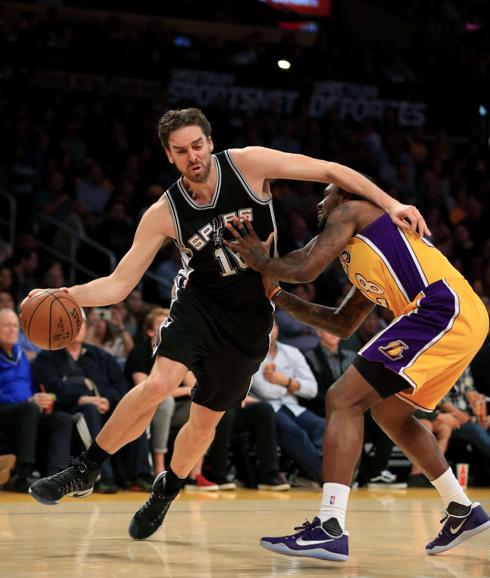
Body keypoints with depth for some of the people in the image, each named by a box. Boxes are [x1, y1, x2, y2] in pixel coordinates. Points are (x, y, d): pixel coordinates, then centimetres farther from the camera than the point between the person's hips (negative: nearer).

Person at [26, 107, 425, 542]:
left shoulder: (248, 164, -18)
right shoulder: (163, 215, -16)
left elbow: (330, 171, -13)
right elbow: (119, 285, -14)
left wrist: (389, 203, -22)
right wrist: (64, 296, -31)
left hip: (251, 314, 1)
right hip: (199, 299, -1)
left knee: (206, 419, 6)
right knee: (159, 384, -25)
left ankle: (165, 492, 34)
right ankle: (85, 472, -9)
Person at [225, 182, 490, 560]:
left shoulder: (351, 211, 7)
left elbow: (305, 269, -5)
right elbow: (342, 325, 35)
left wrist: (263, 265, 14)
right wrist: (276, 295, 34)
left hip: (444, 312, -10)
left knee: (343, 400, -11)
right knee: (388, 411, 27)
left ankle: (330, 529, -20)